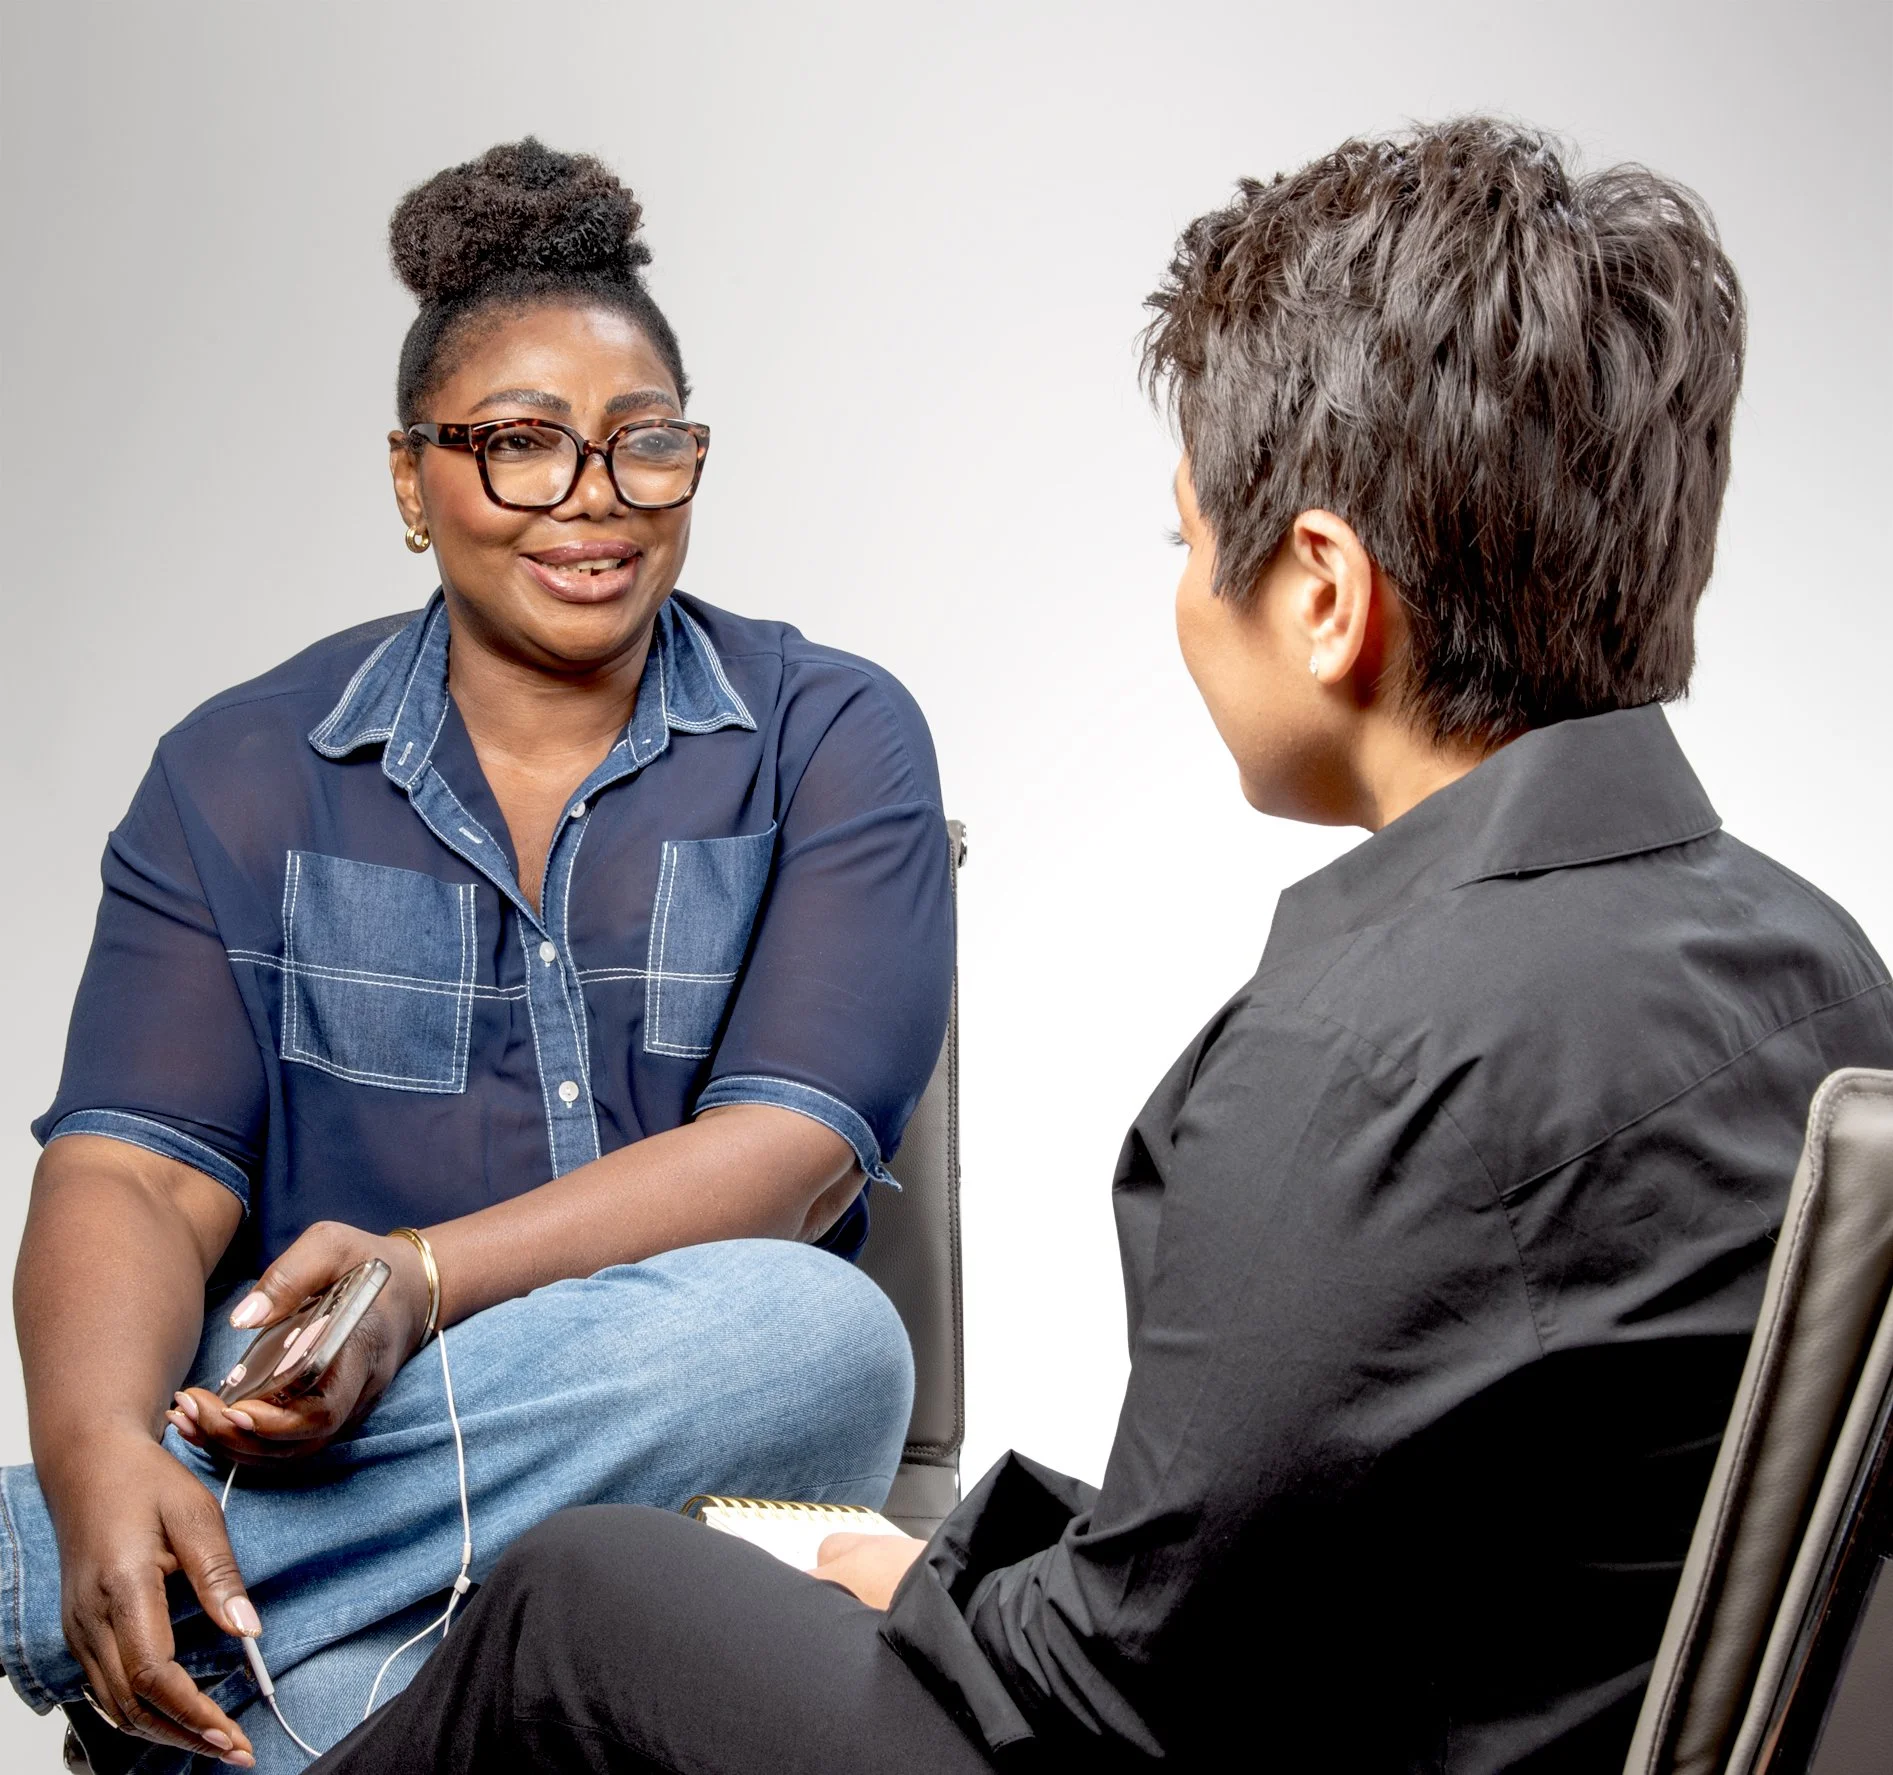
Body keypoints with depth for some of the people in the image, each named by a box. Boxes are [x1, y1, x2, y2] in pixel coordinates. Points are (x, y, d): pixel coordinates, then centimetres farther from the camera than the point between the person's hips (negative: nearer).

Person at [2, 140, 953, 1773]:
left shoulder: (833, 743, 4)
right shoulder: (243, 773, 7)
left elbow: (800, 1148, -9)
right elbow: (134, 1172, -4)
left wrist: (422, 1278, -26)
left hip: (671, 1450, 3)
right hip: (299, 1435, -2)